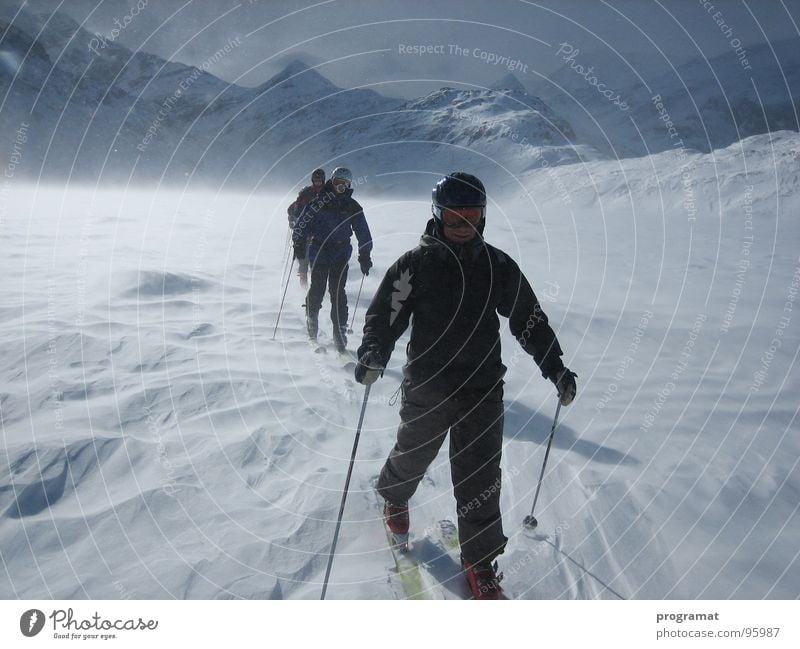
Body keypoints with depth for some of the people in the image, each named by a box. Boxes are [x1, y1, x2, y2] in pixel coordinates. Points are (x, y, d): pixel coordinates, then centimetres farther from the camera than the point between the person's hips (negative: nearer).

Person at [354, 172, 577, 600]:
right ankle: (394, 498, 53)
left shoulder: (498, 266, 2)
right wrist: (373, 355, -27)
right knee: (414, 454, 19)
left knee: (480, 474, 3)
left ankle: (481, 560, 20)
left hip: (482, 387, 2)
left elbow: (530, 320, 8)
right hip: (426, 384, -1)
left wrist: (556, 368, 4)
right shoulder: (416, 264, -6)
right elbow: (385, 313, -8)